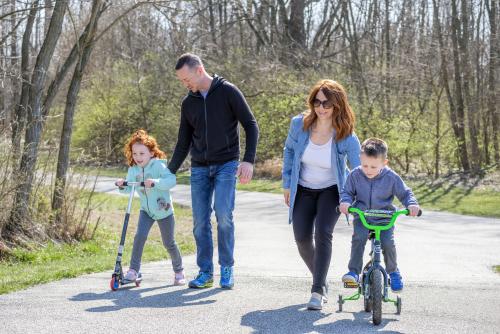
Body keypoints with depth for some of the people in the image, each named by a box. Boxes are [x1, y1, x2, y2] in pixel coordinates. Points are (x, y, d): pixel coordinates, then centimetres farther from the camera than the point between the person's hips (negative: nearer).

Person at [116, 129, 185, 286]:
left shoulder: (159, 166, -20)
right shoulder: (133, 169, -4)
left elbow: (171, 180, -32)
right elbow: (130, 188, -4)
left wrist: (155, 182, -45)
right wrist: (122, 186, -25)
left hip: (164, 210, -3)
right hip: (146, 210, 3)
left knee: (169, 243, 7)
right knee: (140, 236, -18)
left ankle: (179, 271, 27)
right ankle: (133, 270, -11)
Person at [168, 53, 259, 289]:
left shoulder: (228, 92, -4)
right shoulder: (188, 103, 10)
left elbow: (251, 126, -4)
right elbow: (183, 144, 17)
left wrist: (249, 160, -15)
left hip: (226, 165, -4)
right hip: (199, 169, 5)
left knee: (223, 214, -17)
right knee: (200, 222, -1)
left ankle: (227, 268, -3)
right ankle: (205, 272, 9)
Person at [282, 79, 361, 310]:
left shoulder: (347, 137, -22)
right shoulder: (299, 124, -15)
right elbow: (289, 151, 5)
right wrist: (287, 184, 5)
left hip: (331, 190, -3)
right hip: (303, 189, 3)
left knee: (323, 233, -21)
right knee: (302, 238, -2)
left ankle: (318, 291, -15)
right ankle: (321, 280, 25)